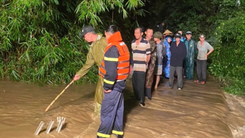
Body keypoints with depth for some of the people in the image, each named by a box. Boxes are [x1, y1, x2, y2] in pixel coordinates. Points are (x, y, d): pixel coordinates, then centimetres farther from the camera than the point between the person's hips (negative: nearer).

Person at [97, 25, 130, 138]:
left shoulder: (112, 48, -21)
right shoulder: (123, 45, 9)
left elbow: (111, 70, -25)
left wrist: (107, 86, -17)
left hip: (114, 84, -9)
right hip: (121, 82, 9)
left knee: (107, 109, 1)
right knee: (118, 108, 17)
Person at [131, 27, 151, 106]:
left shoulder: (146, 43, -7)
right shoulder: (132, 43, 10)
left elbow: (148, 55, -2)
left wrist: (145, 64, 4)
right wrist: (133, 63, 12)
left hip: (141, 67, -5)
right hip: (134, 67, 5)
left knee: (141, 84, -4)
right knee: (134, 83, 11)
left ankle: (141, 100, 7)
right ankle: (136, 98, 26)